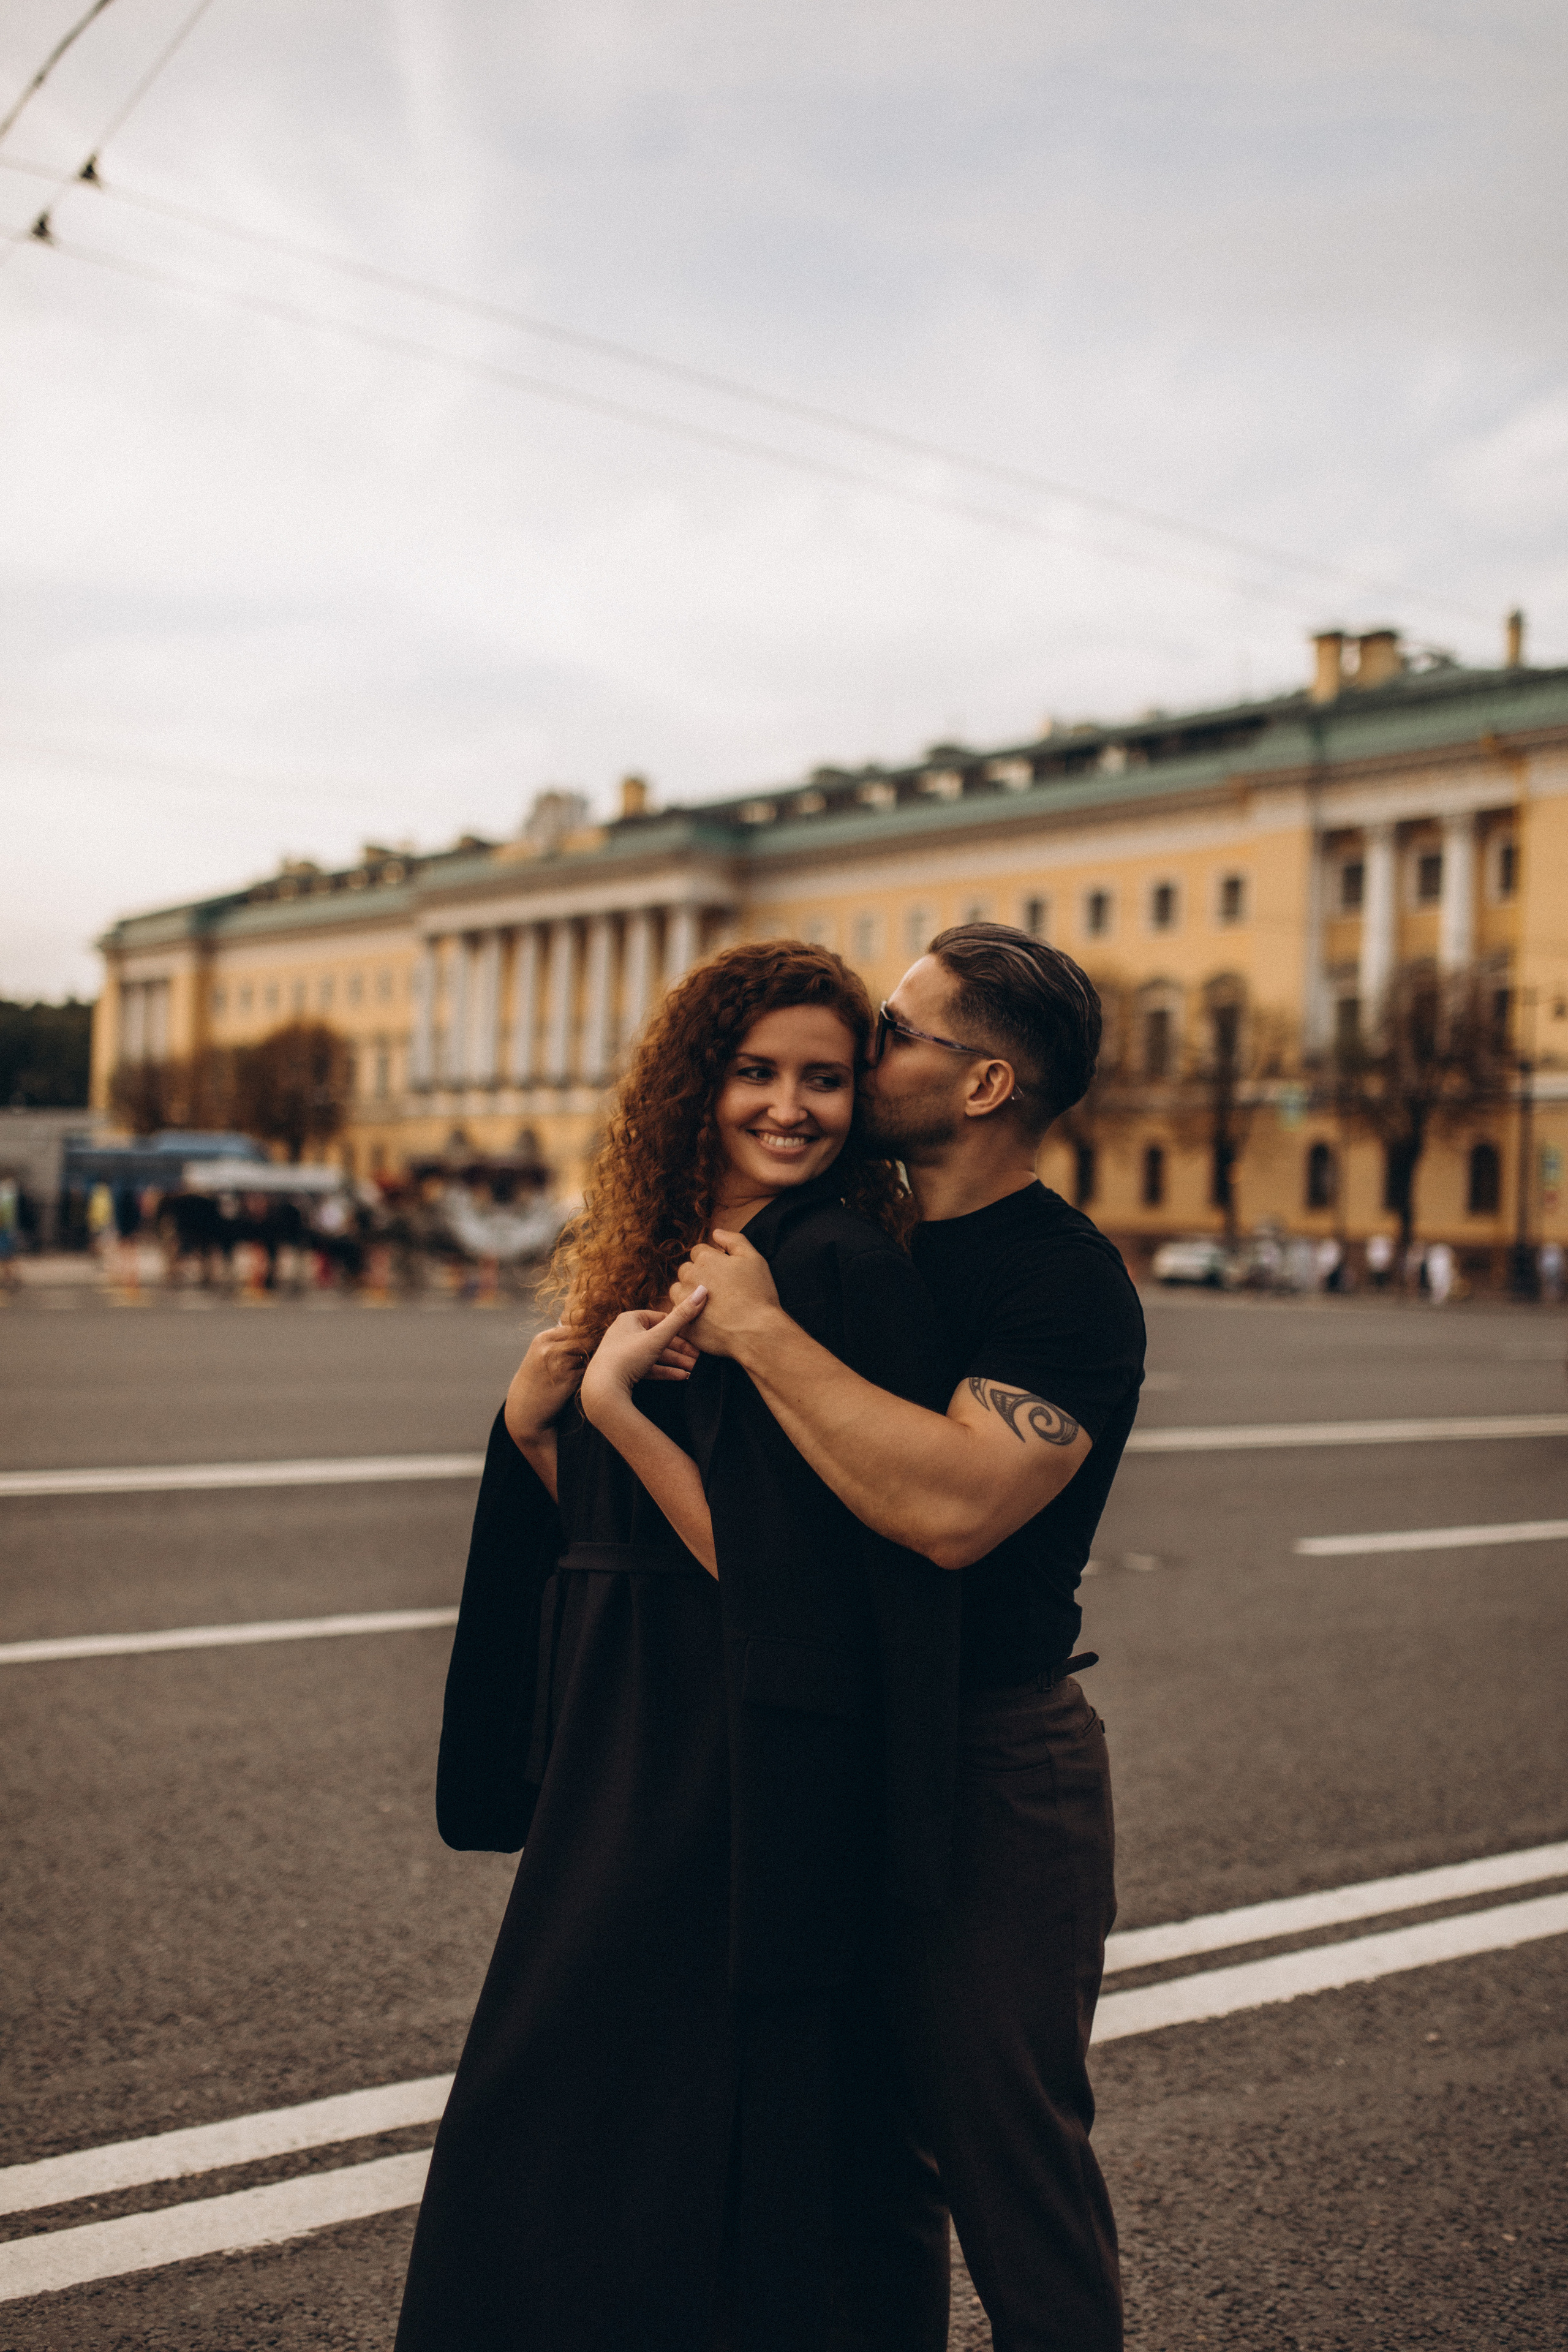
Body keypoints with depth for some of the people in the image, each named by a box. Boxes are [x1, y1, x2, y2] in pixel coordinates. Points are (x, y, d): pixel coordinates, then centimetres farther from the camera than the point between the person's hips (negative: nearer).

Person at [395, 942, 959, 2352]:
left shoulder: (837, 1268, -16)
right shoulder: (672, 1257, 9)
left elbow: (767, 1555, -20)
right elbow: (607, 1522, 12)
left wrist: (611, 1406, -21)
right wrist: (531, 1420, -4)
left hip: (742, 1755, -8)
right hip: (630, 1740, 9)